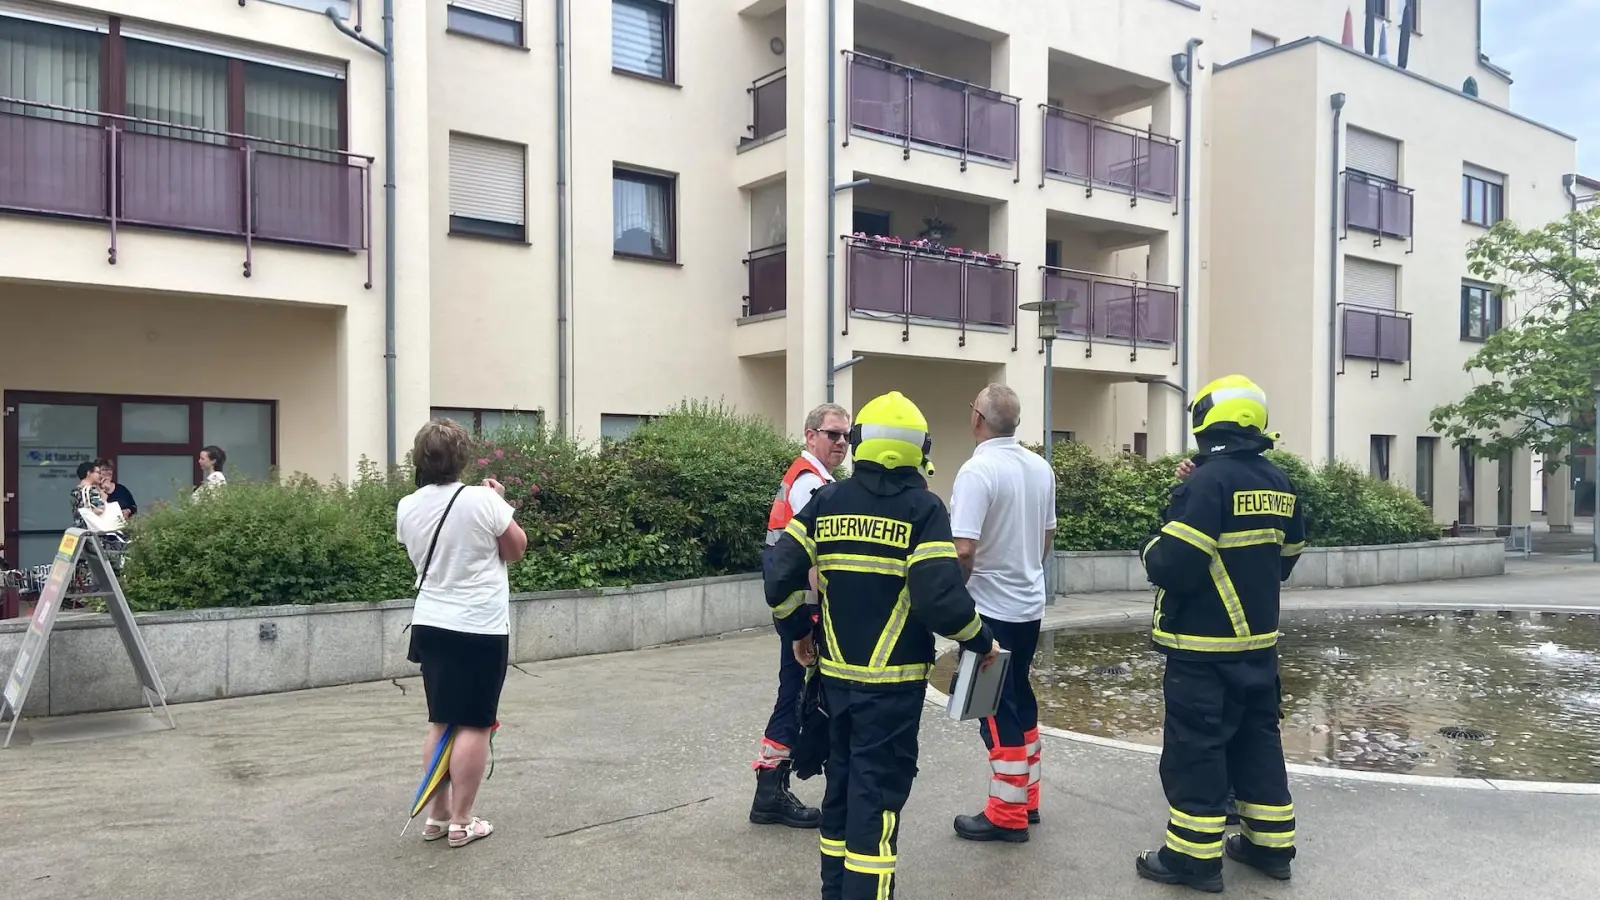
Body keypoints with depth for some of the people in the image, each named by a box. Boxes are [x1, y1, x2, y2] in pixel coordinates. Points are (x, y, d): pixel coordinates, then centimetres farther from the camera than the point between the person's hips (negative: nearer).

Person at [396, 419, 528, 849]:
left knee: (440, 723, 15)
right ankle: (460, 822, 8)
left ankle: (437, 815, 22)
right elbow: (516, 549, -2)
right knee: (473, 725, 3)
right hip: (480, 628, -6)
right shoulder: (482, 500, -15)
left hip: (431, 624, 6)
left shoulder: (407, 508, 1)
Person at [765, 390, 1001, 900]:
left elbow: (780, 576, -1)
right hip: (893, 680, -5)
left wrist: (796, 632, 15)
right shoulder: (923, 508, -11)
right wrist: (981, 642, -2)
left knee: (842, 780, 19)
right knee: (877, 791, 3)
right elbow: (941, 597, -19)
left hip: (837, 672, 5)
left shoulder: (826, 501, 2)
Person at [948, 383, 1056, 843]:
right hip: (1029, 604, 8)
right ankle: (1027, 799, 29)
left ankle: (1007, 815, 11)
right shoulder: (1041, 468, 3)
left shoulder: (978, 470, -21)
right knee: (1021, 698, 18)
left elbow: (964, 549, -27)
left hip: (991, 609, -8)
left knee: (998, 710, 2)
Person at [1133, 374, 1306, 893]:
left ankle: (1194, 857, 9)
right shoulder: (1279, 484, 7)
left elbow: (1172, 565, -24)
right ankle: (1271, 844, 27)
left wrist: (1151, 552, -3)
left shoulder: (1208, 481, -18)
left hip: (1205, 647, -8)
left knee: (1195, 748, 1)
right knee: (1258, 739, 18)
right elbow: (1284, 559, 17)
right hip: (1259, 641, 8)